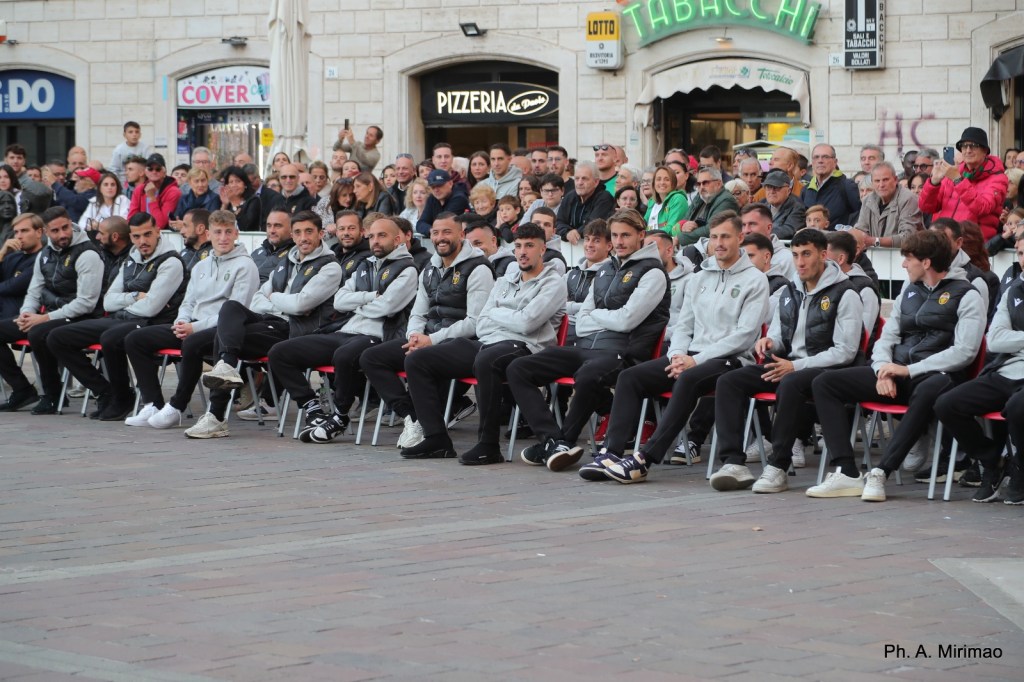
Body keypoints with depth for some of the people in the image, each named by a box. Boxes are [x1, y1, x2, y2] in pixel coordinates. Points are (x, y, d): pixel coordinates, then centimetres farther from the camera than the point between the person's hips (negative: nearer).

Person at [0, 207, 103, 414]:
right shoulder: (45, 254, 13)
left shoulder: (87, 255, -12)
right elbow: (34, 292, 19)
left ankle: (52, 395, -16)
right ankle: (22, 390, 4)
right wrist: (26, 314, -4)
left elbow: (86, 302, -19)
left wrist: (46, 318, -20)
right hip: (46, 317, 8)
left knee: (38, 334, -36)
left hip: (76, 319, -8)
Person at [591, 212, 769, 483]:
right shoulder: (699, 279, 20)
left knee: (688, 380, -37)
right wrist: (677, 356, -5)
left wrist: (696, 360, -15)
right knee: (630, 377, -13)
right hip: (691, 356, 7)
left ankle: (644, 459, -40)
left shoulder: (755, 280, -1)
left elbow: (745, 334, -11)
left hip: (729, 360, -7)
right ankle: (611, 453, -22)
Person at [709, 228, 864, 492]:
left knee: (791, 384, -40)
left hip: (825, 370, -7)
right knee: (728, 381, -14)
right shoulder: (790, 292, 18)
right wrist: (768, 342, -1)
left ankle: (778, 468, -34)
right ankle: (734, 463, -25)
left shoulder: (845, 295, -5)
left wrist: (795, 366, -17)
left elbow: (845, 352, -12)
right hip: (787, 365, 7)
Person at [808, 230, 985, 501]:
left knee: (929, 391, -43)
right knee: (824, 383, -8)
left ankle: (880, 472, -40)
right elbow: (887, 337, 17)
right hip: (898, 372, 7)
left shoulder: (966, 296, -1)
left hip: (936, 375, -7)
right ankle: (847, 473, -20)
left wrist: (909, 370, -16)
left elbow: (965, 351, -12)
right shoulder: (909, 290, 20)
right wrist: (884, 371, -6)